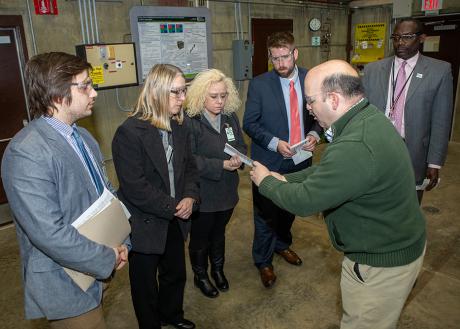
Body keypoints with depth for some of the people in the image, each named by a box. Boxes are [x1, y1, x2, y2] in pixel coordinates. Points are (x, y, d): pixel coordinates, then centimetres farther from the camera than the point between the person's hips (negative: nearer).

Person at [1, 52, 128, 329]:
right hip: (67, 288, -8)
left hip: (94, 270, 8)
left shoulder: (82, 136, 4)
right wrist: (108, 259, -17)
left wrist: (120, 244, 0)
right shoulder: (27, 153, -25)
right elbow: (49, 234, -28)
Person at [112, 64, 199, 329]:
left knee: (176, 274, 25)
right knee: (146, 284, 16)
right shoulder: (130, 133, -22)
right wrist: (173, 208, -18)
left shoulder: (179, 127, 1)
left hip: (175, 220, 7)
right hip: (145, 225, -6)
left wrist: (190, 197, -10)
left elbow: (190, 166, 8)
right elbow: (134, 187, -24)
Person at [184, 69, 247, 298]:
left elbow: (241, 145, 5)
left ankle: (218, 269, 49)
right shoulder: (190, 122, -19)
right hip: (203, 194, -5)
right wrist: (222, 165, -29)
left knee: (219, 233, 25)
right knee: (200, 238, 16)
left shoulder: (230, 118, 0)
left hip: (227, 191, 5)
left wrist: (238, 158, -18)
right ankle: (200, 276, 41)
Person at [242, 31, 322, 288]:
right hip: (269, 161, -3)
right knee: (266, 213, 9)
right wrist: (275, 143, -21)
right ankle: (263, 260, 30)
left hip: (300, 159, 4)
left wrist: (314, 134, -13)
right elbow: (250, 123, -9)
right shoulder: (259, 85, -11)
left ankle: (283, 244, 49)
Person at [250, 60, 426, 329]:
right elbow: (330, 170, 8)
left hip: (382, 264, -9)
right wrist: (285, 179, 4)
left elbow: (304, 201, -27)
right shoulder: (368, 117, -3)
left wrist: (266, 181, -10)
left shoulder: (356, 147, -36)